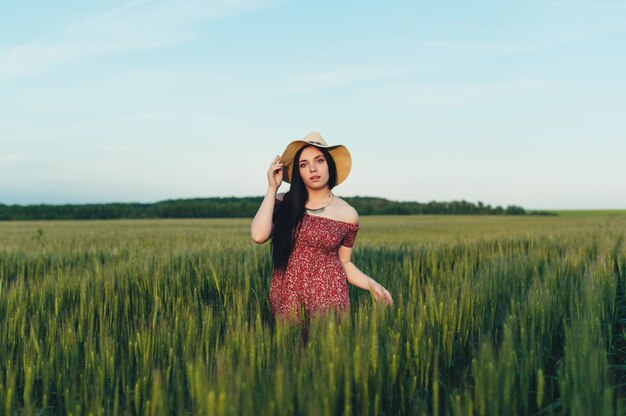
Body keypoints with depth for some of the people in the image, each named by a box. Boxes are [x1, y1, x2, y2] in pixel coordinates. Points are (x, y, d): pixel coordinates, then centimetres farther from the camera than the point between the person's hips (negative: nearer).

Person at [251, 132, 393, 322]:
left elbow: (344, 263, 8)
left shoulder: (347, 214, 0)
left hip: (328, 294, 0)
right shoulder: (283, 204, 0)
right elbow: (259, 235, -16)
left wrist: (372, 285, -8)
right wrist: (272, 188, -10)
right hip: (286, 296, 1)